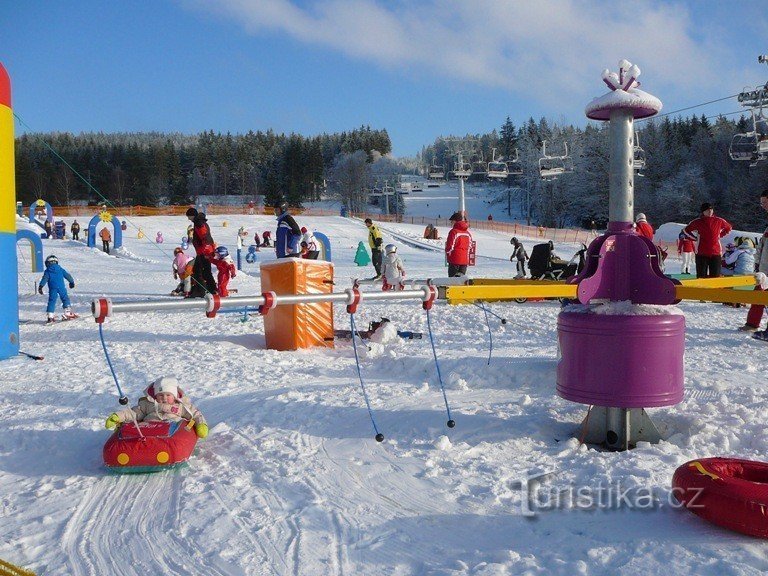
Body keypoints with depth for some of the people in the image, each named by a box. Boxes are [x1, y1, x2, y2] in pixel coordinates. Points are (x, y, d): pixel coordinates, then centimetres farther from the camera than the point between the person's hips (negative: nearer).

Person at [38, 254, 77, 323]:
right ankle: (68, 312, 2)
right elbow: (67, 275, 20)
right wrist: (71, 282, 34)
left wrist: (40, 286, -7)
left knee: (51, 301, 2)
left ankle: (50, 316, -6)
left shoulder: (47, 271, 9)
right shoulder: (60, 269, 15)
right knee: (65, 299, 12)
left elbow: (45, 279, -4)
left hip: (52, 289, -1)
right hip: (61, 287, 1)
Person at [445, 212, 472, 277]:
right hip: (465, 260, 6)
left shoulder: (454, 231, -11)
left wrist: (448, 256, 5)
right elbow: (470, 246, 15)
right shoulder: (468, 233, 10)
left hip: (455, 260, -6)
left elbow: (449, 246, -12)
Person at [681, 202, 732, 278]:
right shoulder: (697, 222, 0)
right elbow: (685, 230, 13)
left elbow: (729, 228, 23)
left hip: (716, 253, 1)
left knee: (715, 277, 3)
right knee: (701, 277, 2)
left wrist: (720, 235, 11)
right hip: (701, 254, -1)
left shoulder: (719, 221, 4)